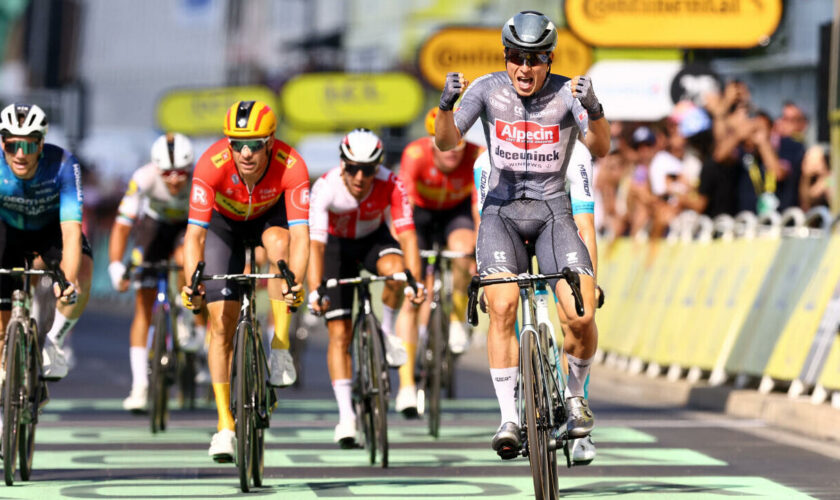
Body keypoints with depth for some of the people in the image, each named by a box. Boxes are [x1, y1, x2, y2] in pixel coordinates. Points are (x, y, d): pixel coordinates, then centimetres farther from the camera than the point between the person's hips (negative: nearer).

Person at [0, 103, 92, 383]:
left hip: (51, 228, -1)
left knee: (82, 271, -32)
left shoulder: (63, 165, -35)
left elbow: (71, 229, -41)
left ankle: (54, 342, -10)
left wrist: (69, 281, -55)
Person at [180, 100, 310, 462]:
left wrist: (296, 282, -59)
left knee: (279, 244, -36)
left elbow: (300, 234, -42)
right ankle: (224, 425, 3)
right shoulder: (212, 164, -37)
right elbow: (194, 233, -39)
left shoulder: (291, 166, -37)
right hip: (224, 222, 0)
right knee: (221, 323, -6)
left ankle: (280, 347, -22)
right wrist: (192, 283, -55)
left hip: (270, 216, 0)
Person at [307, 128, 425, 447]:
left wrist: (415, 282, -46)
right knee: (339, 333, -9)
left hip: (374, 238, 1)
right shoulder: (326, 188, -32)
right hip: (337, 244, -1)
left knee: (396, 269, -35)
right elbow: (315, 243, -36)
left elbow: (407, 235, -33)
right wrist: (314, 291, -47)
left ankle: (389, 333, -7)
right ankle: (346, 416, -5)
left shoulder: (391, 186, -29)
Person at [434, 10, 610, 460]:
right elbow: (446, 142, -8)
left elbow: (600, 148, -19)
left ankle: (574, 396, 12)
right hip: (501, 210, 0)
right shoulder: (488, 89, -4)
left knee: (581, 317, -17)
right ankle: (509, 418, -19)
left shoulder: (566, 92, -8)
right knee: (502, 307, -24)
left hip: (553, 211, 0)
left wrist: (593, 109, -40)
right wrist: (446, 103, -29)